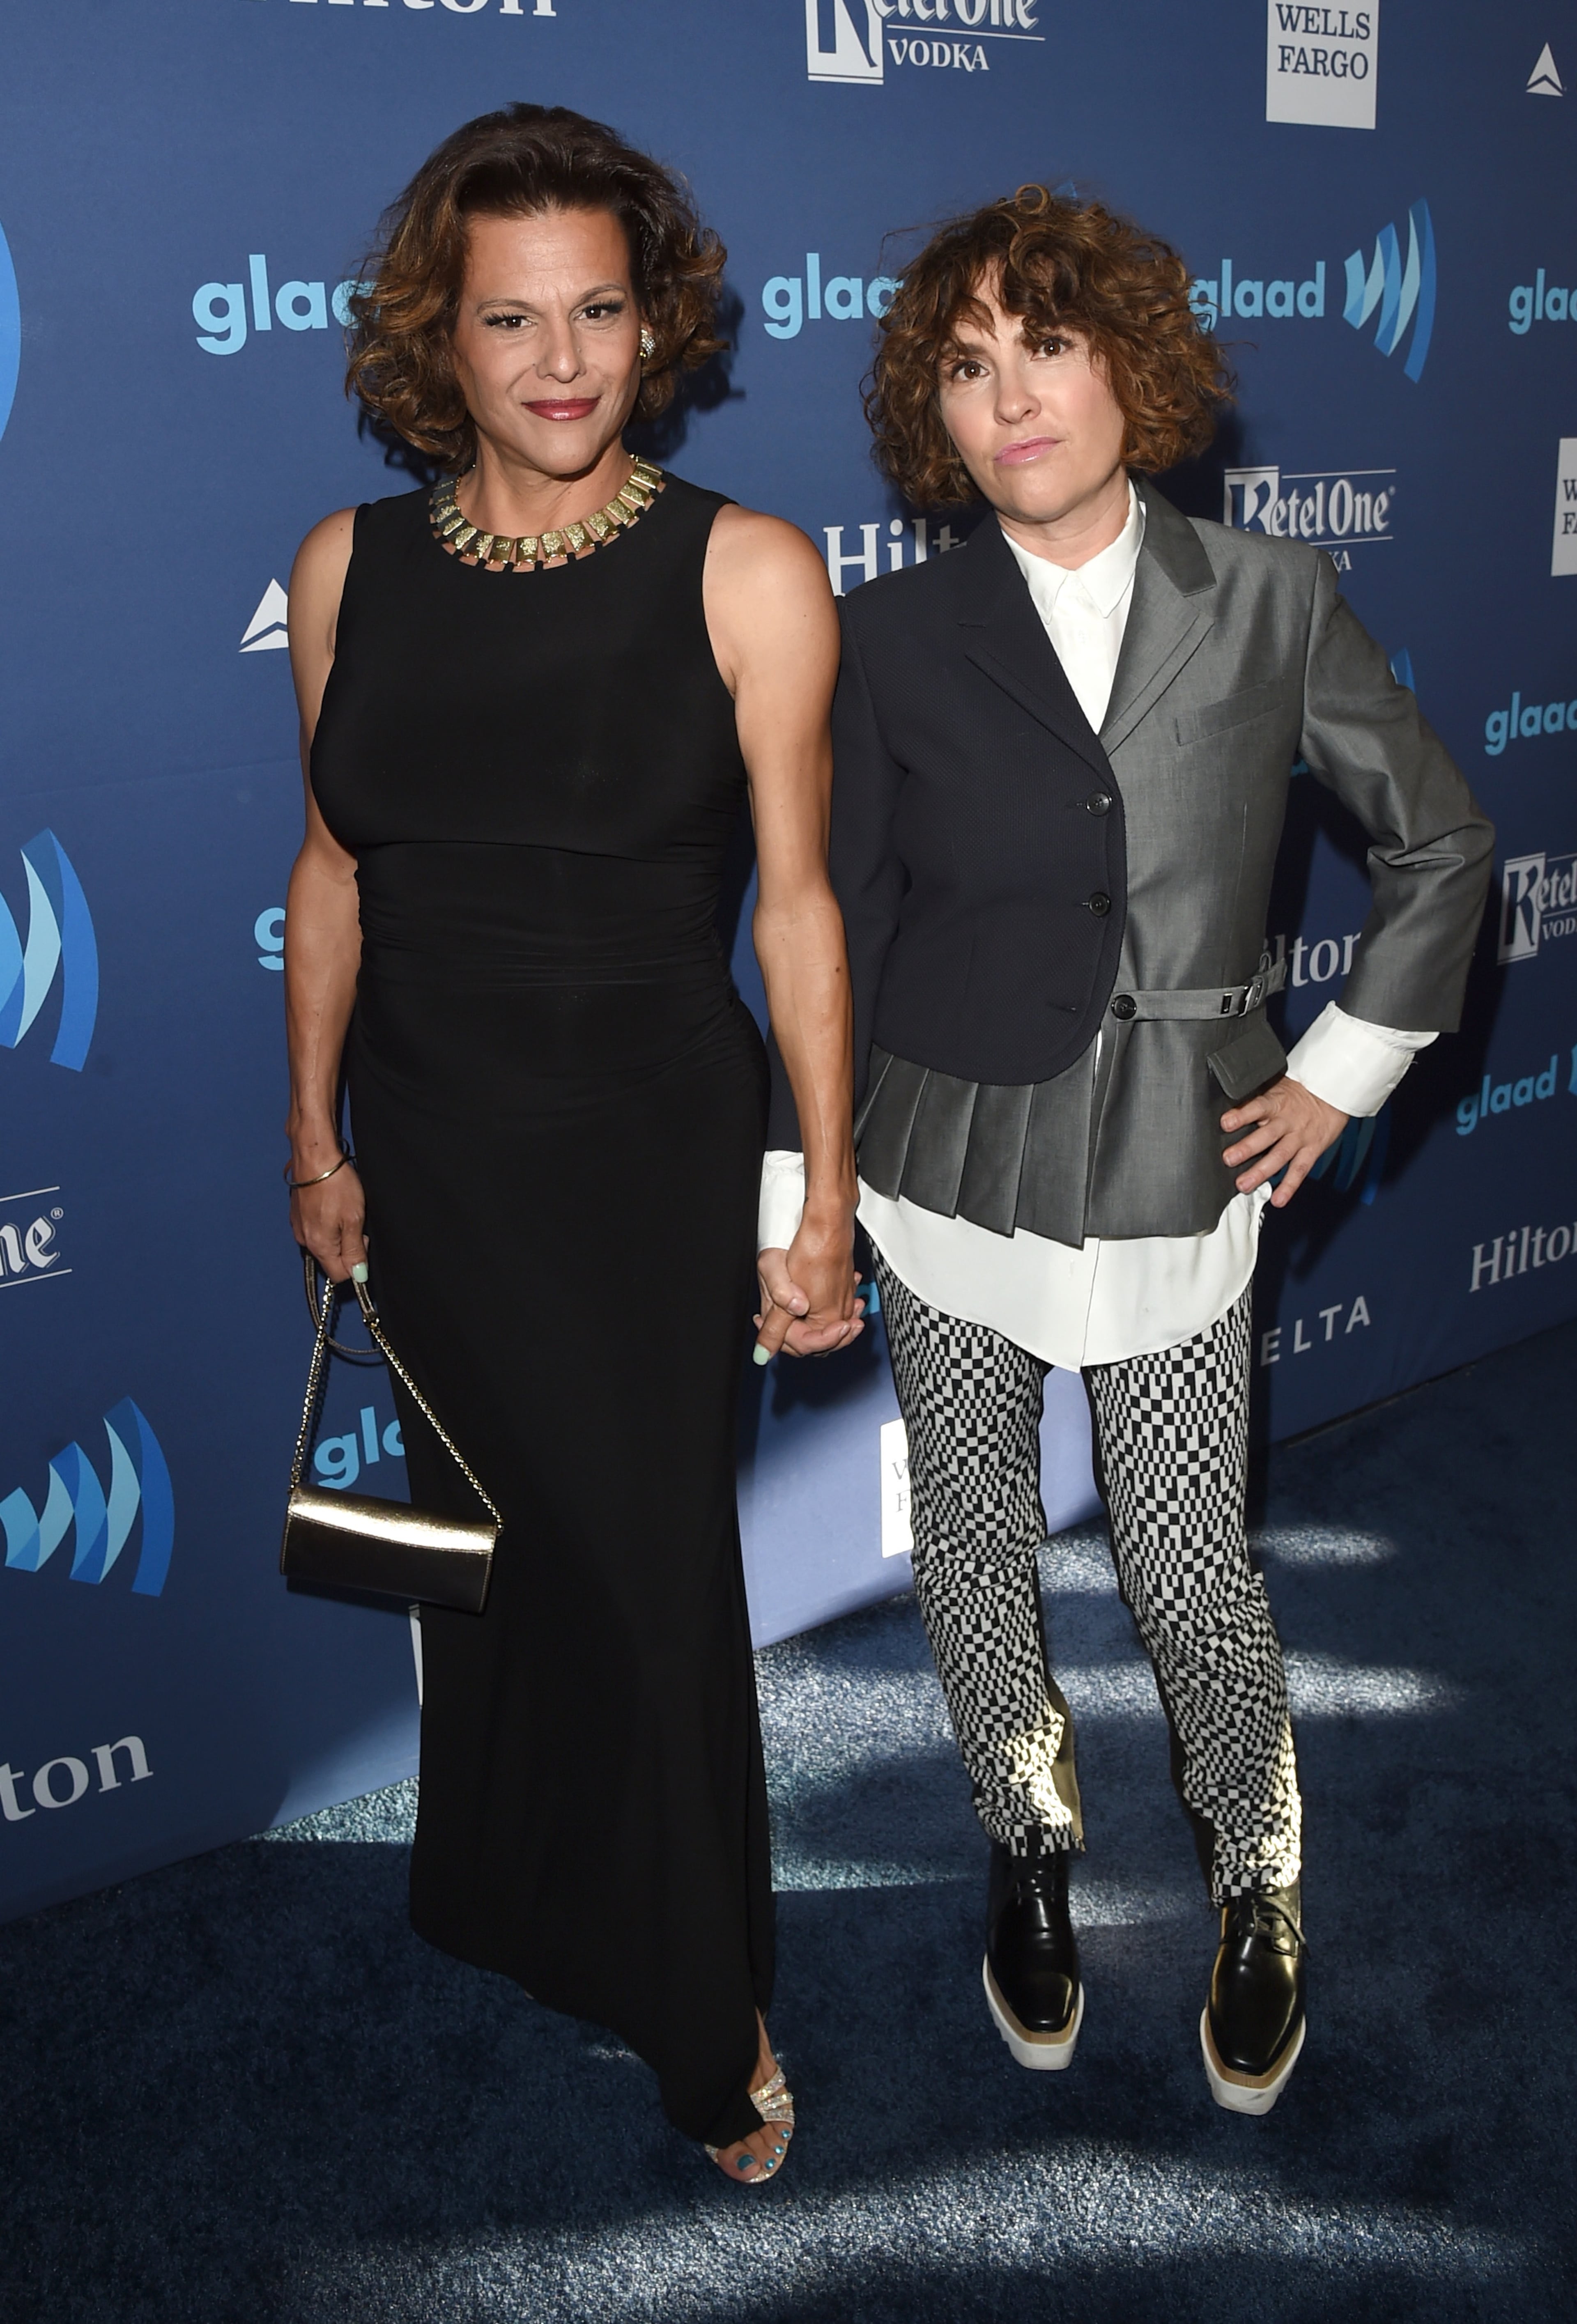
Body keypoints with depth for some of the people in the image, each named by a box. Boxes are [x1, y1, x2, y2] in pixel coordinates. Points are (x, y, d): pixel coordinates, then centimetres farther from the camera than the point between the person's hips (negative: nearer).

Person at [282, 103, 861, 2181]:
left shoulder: (746, 575, -11)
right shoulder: (349, 567, -2)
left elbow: (796, 901, -9)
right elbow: (333, 870, 6)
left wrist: (828, 1194, -8)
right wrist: (315, 1136, 9)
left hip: (659, 1152, -3)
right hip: (433, 1151, 3)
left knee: (654, 1576, 5)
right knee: (478, 1540, 19)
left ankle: (704, 2016, 29)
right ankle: (509, 1915, 46)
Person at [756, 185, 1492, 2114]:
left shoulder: (1267, 602, -3)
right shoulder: (894, 637, -3)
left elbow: (1439, 839, 9)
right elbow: (833, 932, 1)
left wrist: (1341, 1072, 5)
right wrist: (793, 1198, 1)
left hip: (1180, 1178, -1)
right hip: (952, 1169, 1)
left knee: (1188, 1569, 4)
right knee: (974, 1554, 13)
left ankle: (1259, 1886, 34)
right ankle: (1030, 1849, 41)